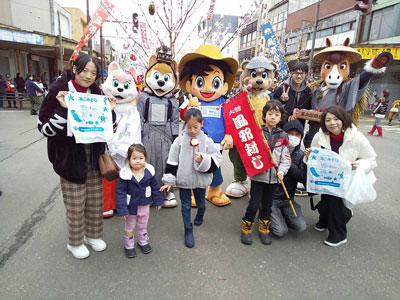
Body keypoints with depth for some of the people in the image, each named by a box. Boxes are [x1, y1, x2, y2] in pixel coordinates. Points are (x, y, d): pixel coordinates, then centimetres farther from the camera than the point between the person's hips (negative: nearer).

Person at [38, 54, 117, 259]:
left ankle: (93, 234, 35)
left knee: (95, 200, 14)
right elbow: (44, 128, -13)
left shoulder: (96, 93, 6)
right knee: (75, 204, 5)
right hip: (70, 157, -4)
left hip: (93, 156, 5)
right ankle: (74, 242, 28)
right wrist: (63, 109, -27)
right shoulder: (59, 92, -9)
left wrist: (110, 111, -7)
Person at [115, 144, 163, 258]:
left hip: (145, 205, 3)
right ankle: (129, 246, 39)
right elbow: (120, 192, -19)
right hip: (131, 206, -3)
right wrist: (122, 209, -20)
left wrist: (158, 201, 6)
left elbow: (155, 187, 0)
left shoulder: (149, 172, -13)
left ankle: (143, 242, 46)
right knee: (129, 227, 18)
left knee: (143, 226, 23)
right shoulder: (125, 174, -23)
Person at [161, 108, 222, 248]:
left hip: (200, 180, 1)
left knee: (201, 203, 22)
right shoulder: (179, 140, -8)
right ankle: (188, 230, 29)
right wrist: (169, 180, -6)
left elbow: (216, 161, -7)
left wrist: (203, 160, -24)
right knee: (186, 206, 10)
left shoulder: (207, 141, -8)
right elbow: (172, 162, -4)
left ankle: (200, 215, 56)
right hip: (183, 179, -1)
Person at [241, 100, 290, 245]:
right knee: (254, 205, 1)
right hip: (258, 175, -3)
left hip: (273, 177, 3)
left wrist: (281, 170, -10)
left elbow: (285, 157, 4)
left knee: (267, 205, 16)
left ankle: (264, 229, 35)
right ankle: (246, 229, 24)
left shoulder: (283, 136, 5)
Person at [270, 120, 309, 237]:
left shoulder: (300, 155, 2)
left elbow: (303, 178, -10)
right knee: (281, 231, -13)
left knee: (301, 226, -9)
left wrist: (290, 164, -23)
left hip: (288, 199, 5)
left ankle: (280, 215, 17)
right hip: (271, 197, -4)